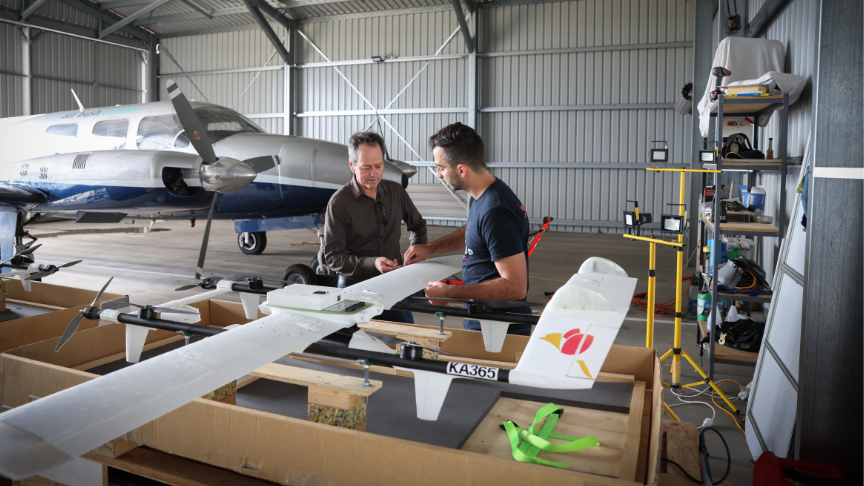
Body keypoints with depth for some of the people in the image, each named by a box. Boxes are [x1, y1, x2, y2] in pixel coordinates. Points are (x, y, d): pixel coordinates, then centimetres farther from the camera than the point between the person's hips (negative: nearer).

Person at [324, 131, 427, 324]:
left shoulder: (396, 191, 4)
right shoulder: (339, 203, -10)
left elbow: (418, 225, 22)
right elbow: (333, 257, -12)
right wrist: (372, 263, -23)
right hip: (355, 288, -4)